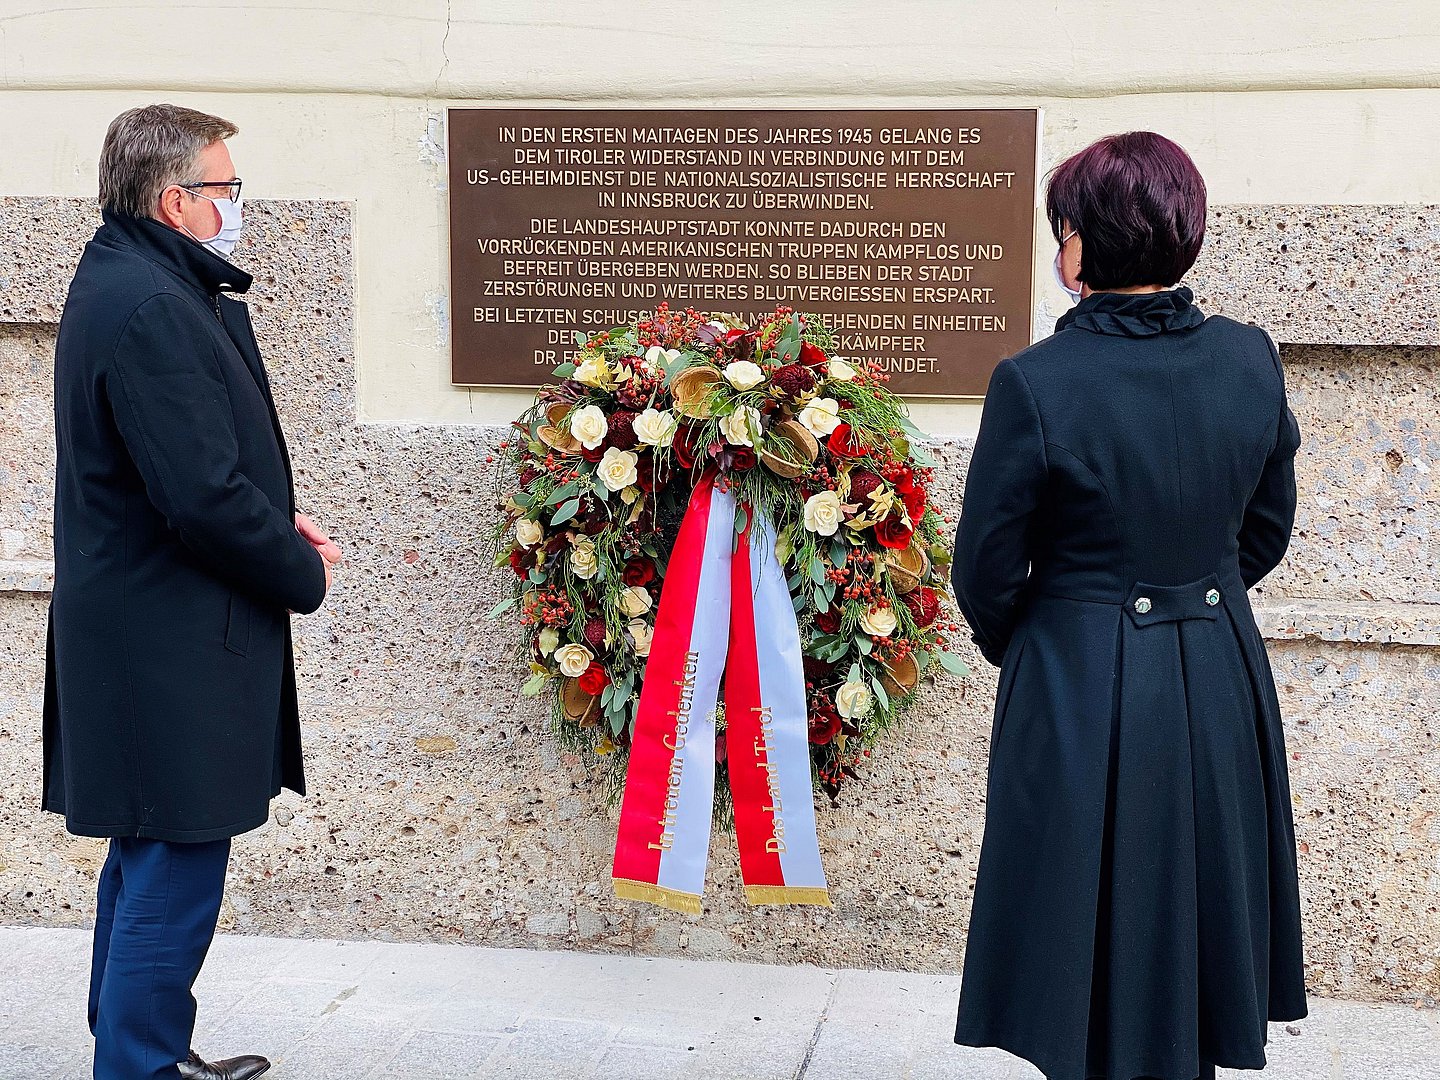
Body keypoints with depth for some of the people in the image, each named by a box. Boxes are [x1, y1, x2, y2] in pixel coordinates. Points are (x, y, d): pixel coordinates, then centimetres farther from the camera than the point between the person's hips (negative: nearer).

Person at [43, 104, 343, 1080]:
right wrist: (303, 574, -10)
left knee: (151, 866, 21)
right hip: (170, 653, -11)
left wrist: (277, 523, 6)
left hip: (143, 633, 11)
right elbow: (204, 497, -25)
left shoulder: (127, 284, 12)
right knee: (174, 879, -2)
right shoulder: (150, 308, -22)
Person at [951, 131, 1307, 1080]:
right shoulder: (1250, 360, -4)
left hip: (1082, 692, -4)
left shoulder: (1036, 383, -19)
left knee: (1094, 956, 10)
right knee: (1194, 916, 21)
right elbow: (1267, 531, 8)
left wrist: (1012, 646, 9)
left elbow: (986, 571, -11)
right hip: (1223, 689, 5)